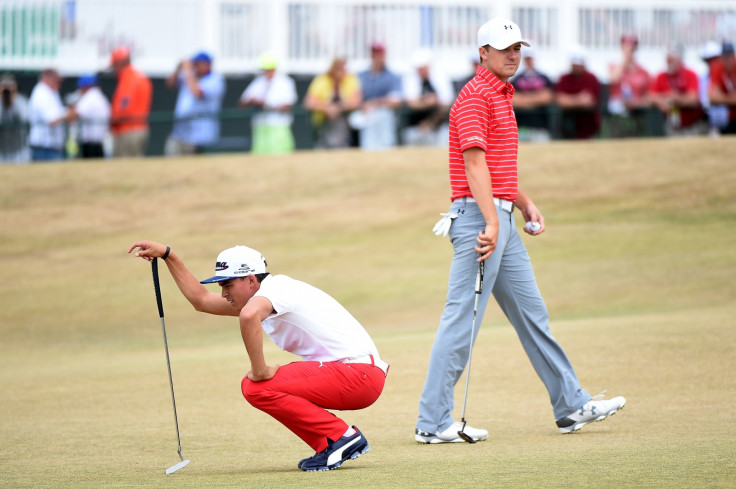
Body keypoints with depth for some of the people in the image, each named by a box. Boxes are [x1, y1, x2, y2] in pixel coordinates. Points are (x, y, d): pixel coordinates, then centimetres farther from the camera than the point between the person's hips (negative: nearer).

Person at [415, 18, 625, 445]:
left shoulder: (501, 96, 21)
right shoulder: (475, 97, -11)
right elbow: (474, 162, -21)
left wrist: (525, 205, 20)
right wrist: (491, 222, -28)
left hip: (502, 219, 10)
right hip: (478, 217, -10)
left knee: (532, 313, 13)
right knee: (462, 320, -10)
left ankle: (572, 405, 19)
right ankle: (433, 422, -10)